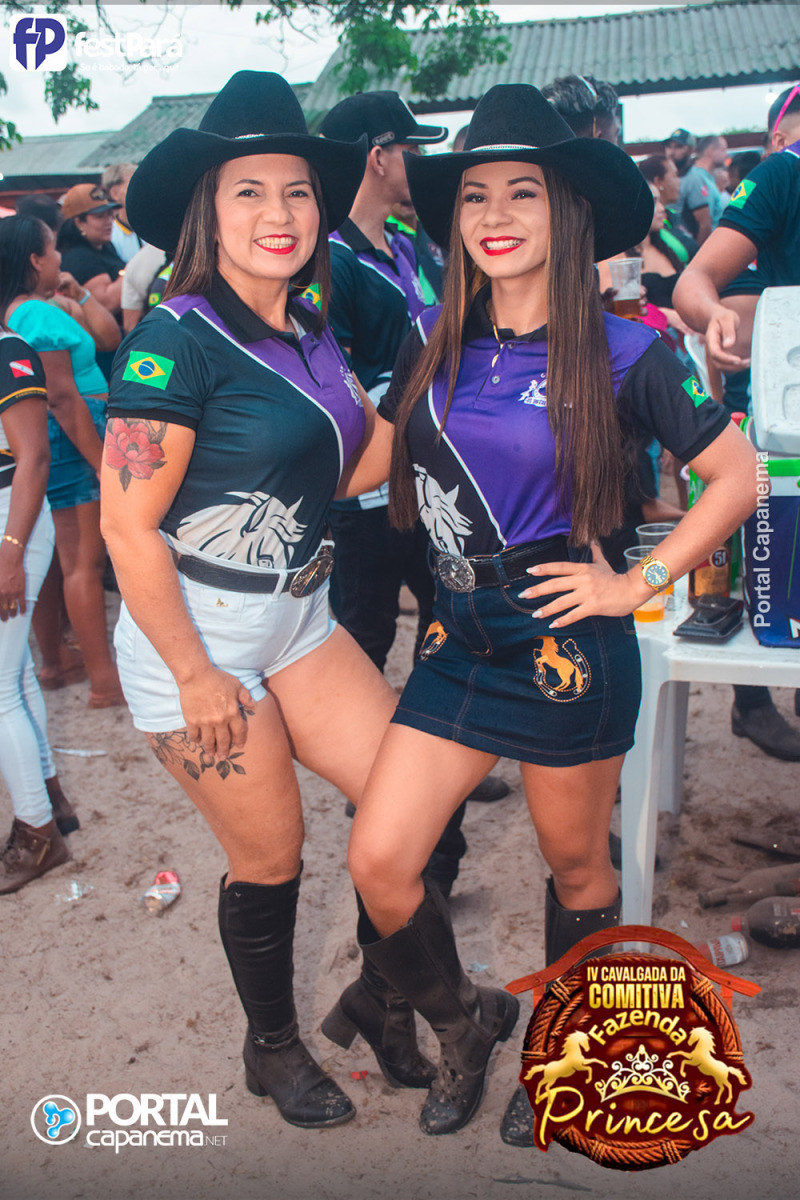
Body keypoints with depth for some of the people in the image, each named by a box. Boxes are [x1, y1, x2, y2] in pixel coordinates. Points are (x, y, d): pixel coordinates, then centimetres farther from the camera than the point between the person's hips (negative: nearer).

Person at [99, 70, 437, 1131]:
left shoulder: (311, 331, 7)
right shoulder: (177, 339, -16)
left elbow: (342, 473, 11)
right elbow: (127, 526, -18)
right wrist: (196, 679, -16)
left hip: (299, 618, 7)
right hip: (194, 634, -7)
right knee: (271, 856, 7)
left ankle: (382, 994, 31)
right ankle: (273, 1047, 36)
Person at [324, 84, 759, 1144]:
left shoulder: (618, 354, -8)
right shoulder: (433, 343, 4)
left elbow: (738, 475, -4)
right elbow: (381, 460, 17)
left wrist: (642, 582, -8)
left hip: (568, 646, -4)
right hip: (460, 638, 4)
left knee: (576, 866, 14)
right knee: (378, 863, -1)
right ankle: (465, 1025, 30)